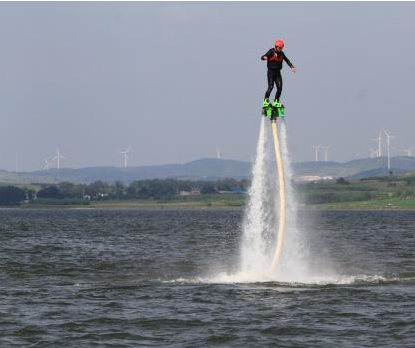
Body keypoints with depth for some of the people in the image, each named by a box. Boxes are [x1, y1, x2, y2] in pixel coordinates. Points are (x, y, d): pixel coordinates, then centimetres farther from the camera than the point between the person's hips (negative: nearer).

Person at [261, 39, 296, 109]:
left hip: (278, 72, 5)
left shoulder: (281, 53, 7)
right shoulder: (271, 52, -10)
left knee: (279, 87, -4)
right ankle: (265, 101, -1)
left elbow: (287, 60, 11)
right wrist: (264, 57, -45)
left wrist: (292, 67, -3)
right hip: (271, 72, -5)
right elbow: (263, 57, -20)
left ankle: (276, 101, 7)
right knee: (270, 87, -14)